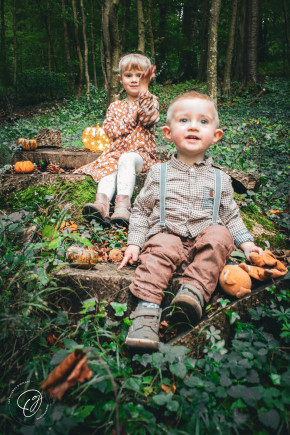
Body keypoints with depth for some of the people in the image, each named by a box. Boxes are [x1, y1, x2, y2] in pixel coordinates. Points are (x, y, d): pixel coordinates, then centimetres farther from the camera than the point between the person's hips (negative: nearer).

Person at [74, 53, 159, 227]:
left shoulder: (151, 101, 10)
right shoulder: (115, 106, 18)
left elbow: (149, 118, -15)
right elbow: (111, 131, 2)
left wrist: (144, 89, -19)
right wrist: (132, 117, -7)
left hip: (141, 153, -3)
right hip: (117, 152, 3)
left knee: (127, 159, -36)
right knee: (109, 167, -29)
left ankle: (123, 204, -49)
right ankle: (101, 202, -50)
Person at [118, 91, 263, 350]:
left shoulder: (220, 179, 13)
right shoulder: (159, 174, 9)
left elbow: (231, 216, 22)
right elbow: (140, 210, 14)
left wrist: (247, 243, 9)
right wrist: (134, 244, 4)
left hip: (204, 242, 2)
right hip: (167, 237, -1)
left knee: (220, 236, -28)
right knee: (161, 249, -33)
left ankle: (195, 290, -34)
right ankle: (147, 310, -38)